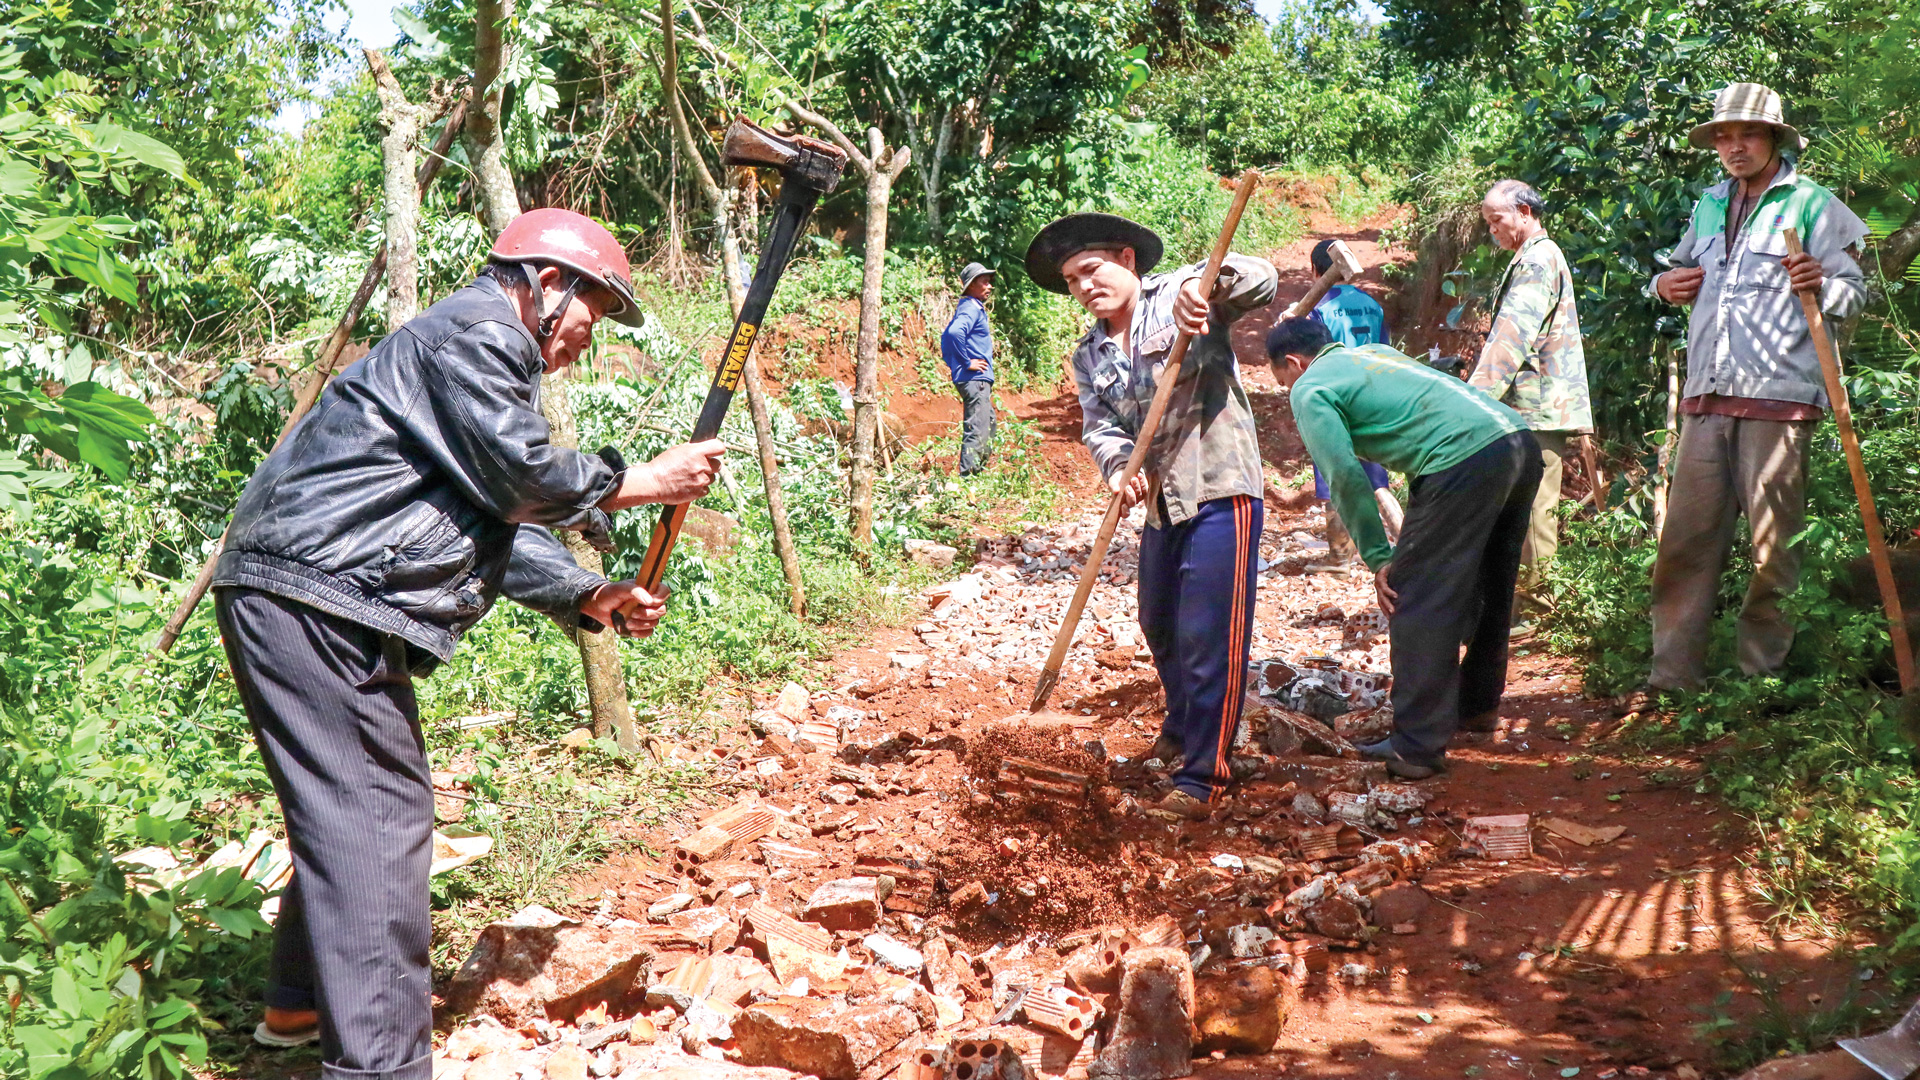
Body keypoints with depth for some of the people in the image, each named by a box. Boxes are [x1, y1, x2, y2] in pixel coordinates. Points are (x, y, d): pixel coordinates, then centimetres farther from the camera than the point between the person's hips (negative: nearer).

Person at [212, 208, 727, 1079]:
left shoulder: (491, 357, 25)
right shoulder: (479, 331, -8)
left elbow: (499, 523, 21)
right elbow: (523, 476, -14)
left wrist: (591, 597, 9)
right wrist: (646, 482, -2)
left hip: (330, 607, 11)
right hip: (306, 595, -11)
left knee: (353, 809, 21)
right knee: (375, 823, -13)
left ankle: (302, 1004, 34)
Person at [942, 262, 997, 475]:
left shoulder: (973, 307, 19)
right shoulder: (971, 308, -12)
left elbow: (946, 335, 27)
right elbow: (955, 332, -31)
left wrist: (951, 362, 21)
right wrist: (967, 362, -23)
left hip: (979, 379, 11)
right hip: (975, 378, -11)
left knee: (987, 427, 18)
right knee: (977, 431, -12)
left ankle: (976, 472, 24)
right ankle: (967, 477, -11)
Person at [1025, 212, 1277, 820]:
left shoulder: (1177, 295, -6)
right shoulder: (1089, 358, 11)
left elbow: (1261, 280, -18)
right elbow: (1099, 427, -1)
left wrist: (1206, 281, -38)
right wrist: (1119, 466, -23)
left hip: (1219, 491, -8)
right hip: (1161, 502, 8)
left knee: (1209, 637, -8)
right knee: (1160, 629, 22)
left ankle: (1201, 775, 2)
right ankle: (1183, 727, 48)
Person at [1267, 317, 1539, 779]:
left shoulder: (1310, 390, 4)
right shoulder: (1371, 352, 29)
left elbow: (1346, 477, -6)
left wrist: (1378, 559, 1)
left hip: (1466, 461, -9)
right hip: (1521, 443, 9)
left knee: (1416, 604, -1)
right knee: (1488, 590, 23)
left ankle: (1417, 747, 1)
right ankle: (1477, 705, 41)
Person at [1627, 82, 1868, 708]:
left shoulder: (1812, 203, 4)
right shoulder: (1708, 208, 21)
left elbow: (1855, 292, 0)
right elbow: (1681, 268, 36)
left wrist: (1820, 284, -22)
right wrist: (1665, 284, 13)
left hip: (1779, 399, -5)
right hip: (1705, 398, 5)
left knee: (1773, 547, -3)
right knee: (1685, 539, 2)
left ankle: (1761, 675, 6)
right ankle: (1673, 675, 6)